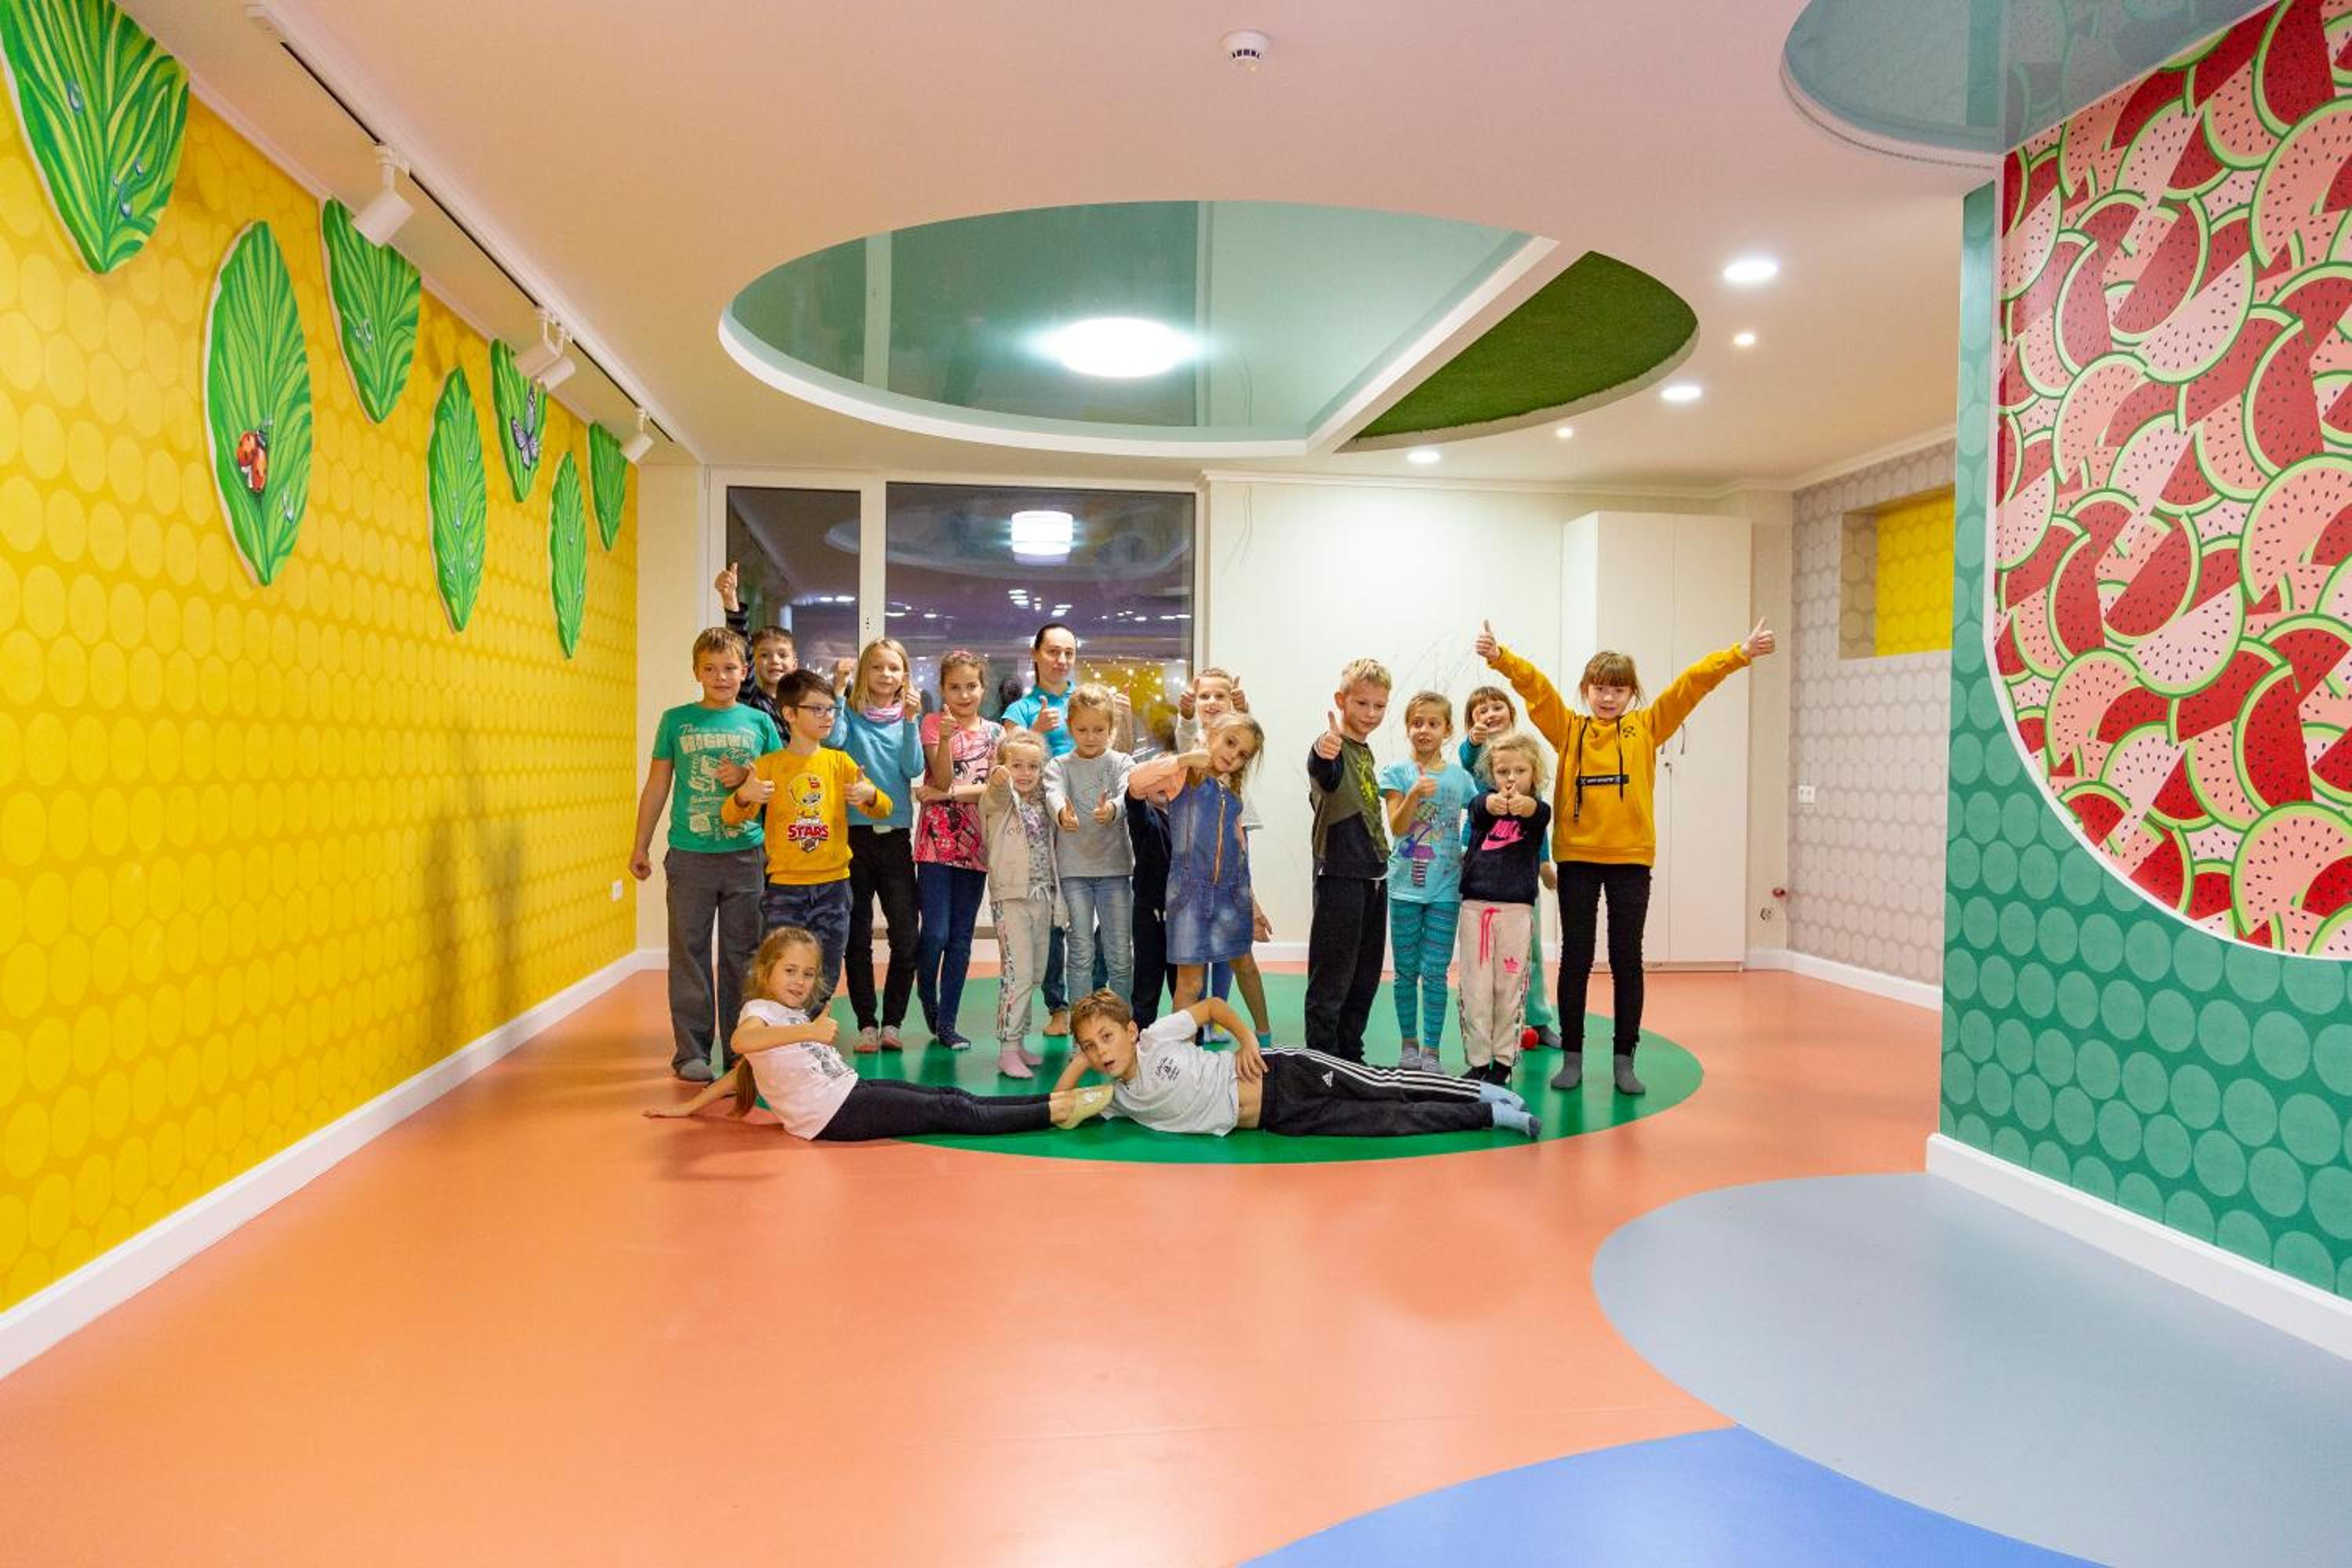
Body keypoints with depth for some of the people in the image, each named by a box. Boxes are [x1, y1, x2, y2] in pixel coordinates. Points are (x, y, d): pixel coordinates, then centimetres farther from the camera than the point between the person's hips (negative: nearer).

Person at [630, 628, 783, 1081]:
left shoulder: (760, 723, 5)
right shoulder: (676, 721, 4)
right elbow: (657, 787, 9)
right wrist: (640, 846, 9)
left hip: (746, 856, 1)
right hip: (688, 856, 0)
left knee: (742, 955, 6)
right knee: (690, 954, 4)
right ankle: (691, 1052, 13)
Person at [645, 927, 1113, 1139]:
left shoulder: (791, 1015, 21)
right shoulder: (758, 1011, -7)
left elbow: (744, 1069, 26)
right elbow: (742, 1041, -32)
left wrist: (690, 1106, 22)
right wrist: (806, 1031, -43)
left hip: (850, 1089, 9)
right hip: (832, 1113, -9)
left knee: (950, 1097, 1)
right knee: (950, 1113, -9)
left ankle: (1055, 1100, -1)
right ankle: (1056, 1112, -9)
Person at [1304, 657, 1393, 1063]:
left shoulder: (1365, 751, 13)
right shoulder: (1331, 746, -14)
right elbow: (1326, 779, -39)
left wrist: (1379, 855, 18)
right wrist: (1324, 755, -61)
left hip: (1373, 875, 9)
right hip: (1340, 875, -9)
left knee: (1365, 977, 15)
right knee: (1331, 978, -3)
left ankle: (1351, 1056, 25)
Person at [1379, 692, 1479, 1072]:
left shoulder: (1460, 777, 4)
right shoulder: (1398, 773, 0)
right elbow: (1396, 827, -9)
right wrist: (1414, 794, -24)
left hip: (1445, 888, 0)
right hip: (1405, 885, 0)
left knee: (1435, 972, 0)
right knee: (1406, 970, 8)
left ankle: (1431, 1051, 7)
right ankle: (1408, 1044, 20)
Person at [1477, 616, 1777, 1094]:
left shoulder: (1647, 727, 7)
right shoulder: (1567, 728, 5)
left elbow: (1692, 682, 0)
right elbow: (1535, 685, -7)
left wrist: (1740, 654, -9)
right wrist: (1500, 657, -22)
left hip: (1631, 858, 1)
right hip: (1576, 857, 0)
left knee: (1627, 961, 7)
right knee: (1575, 959, 6)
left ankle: (1624, 1060, 16)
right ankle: (1573, 1058, 16)